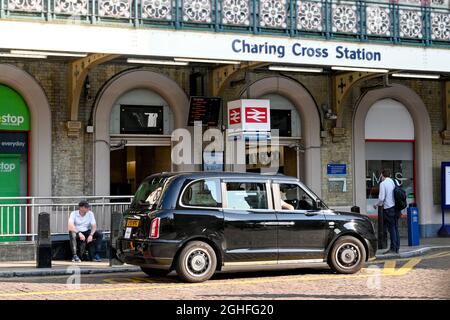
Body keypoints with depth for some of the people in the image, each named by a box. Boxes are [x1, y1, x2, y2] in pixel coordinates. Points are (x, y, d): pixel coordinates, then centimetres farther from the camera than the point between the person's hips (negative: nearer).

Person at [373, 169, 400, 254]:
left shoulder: (383, 184, -9)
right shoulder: (393, 182, 10)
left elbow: (381, 198, -14)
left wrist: (377, 204, 5)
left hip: (388, 209, -6)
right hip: (395, 207, 6)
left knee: (391, 228, -4)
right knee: (396, 228, 10)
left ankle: (393, 248, -2)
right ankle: (397, 248, 14)